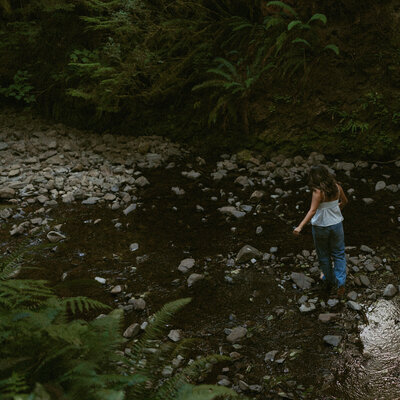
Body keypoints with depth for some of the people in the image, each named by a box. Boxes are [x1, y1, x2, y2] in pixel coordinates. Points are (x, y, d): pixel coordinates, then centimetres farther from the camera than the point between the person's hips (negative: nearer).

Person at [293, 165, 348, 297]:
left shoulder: (318, 192, -22)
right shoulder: (337, 187, -5)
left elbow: (312, 211, -30)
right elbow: (344, 201, 12)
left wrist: (300, 227, -33)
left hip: (321, 226, -4)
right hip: (336, 224, 4)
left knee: (324, 255, 16)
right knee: (339, 254, 14)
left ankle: (329, 281, 32)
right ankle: (341, 284, 6)